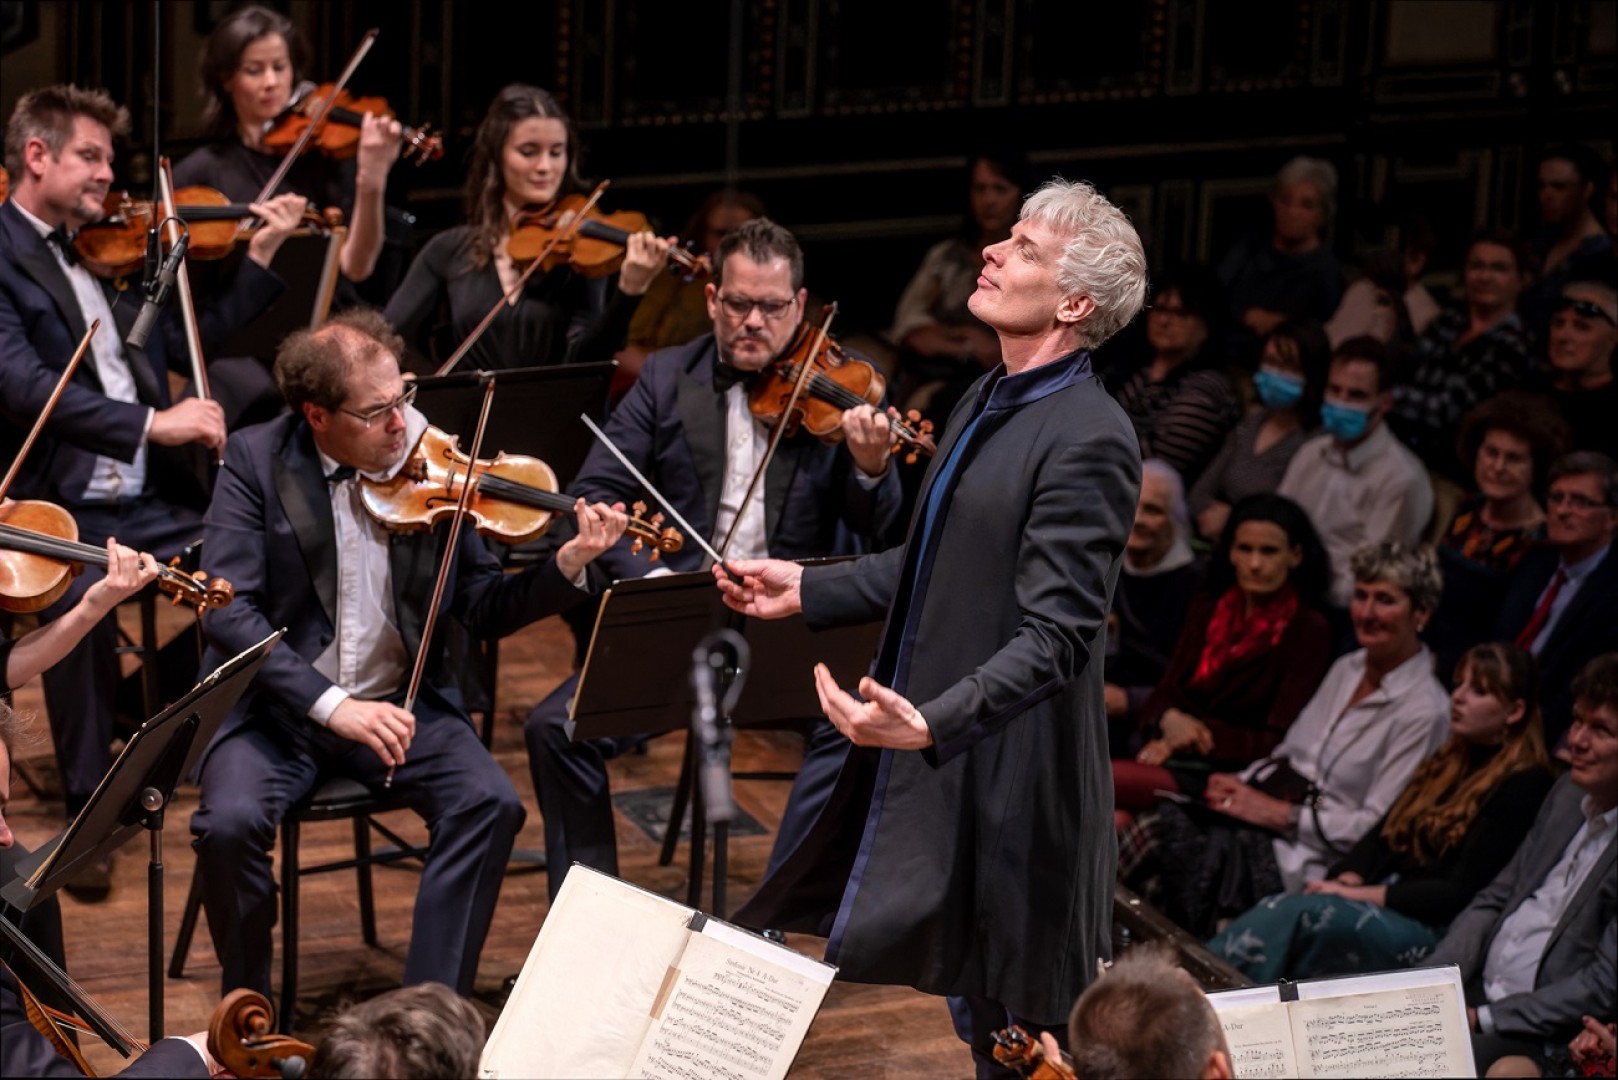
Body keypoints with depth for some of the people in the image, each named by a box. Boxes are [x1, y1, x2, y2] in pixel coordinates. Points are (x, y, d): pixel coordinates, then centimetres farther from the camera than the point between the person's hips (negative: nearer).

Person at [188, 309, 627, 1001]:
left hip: (399, 703, 2)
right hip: (278, 704, -2)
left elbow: (483, 610, 1)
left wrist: (568, 567, -18)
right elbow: (228, 609, -18)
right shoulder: (256, 462, -8)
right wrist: (329, 704, -28)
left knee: (490, 803, -22)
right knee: (230, 822, -28)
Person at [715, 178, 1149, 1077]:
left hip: (1010, 779, -9)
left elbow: (1055, 636, -25)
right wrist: (808, 590, 17)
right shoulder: (990, 402, 11)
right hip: (939, 771, 10)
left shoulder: (1089, 438, -20)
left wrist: (933, 724, -35)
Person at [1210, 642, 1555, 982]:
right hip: (1377, 905, 7)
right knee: (1281, 908, -23)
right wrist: (1346, 880, -5)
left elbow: (1461, 893, -12)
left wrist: (1357, 894, -14)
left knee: (1300, 914, -30)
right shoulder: (1450, 762, 21)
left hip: (1433, 929, -7)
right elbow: (1380, 837, 17)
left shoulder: (1523, 786, -5)